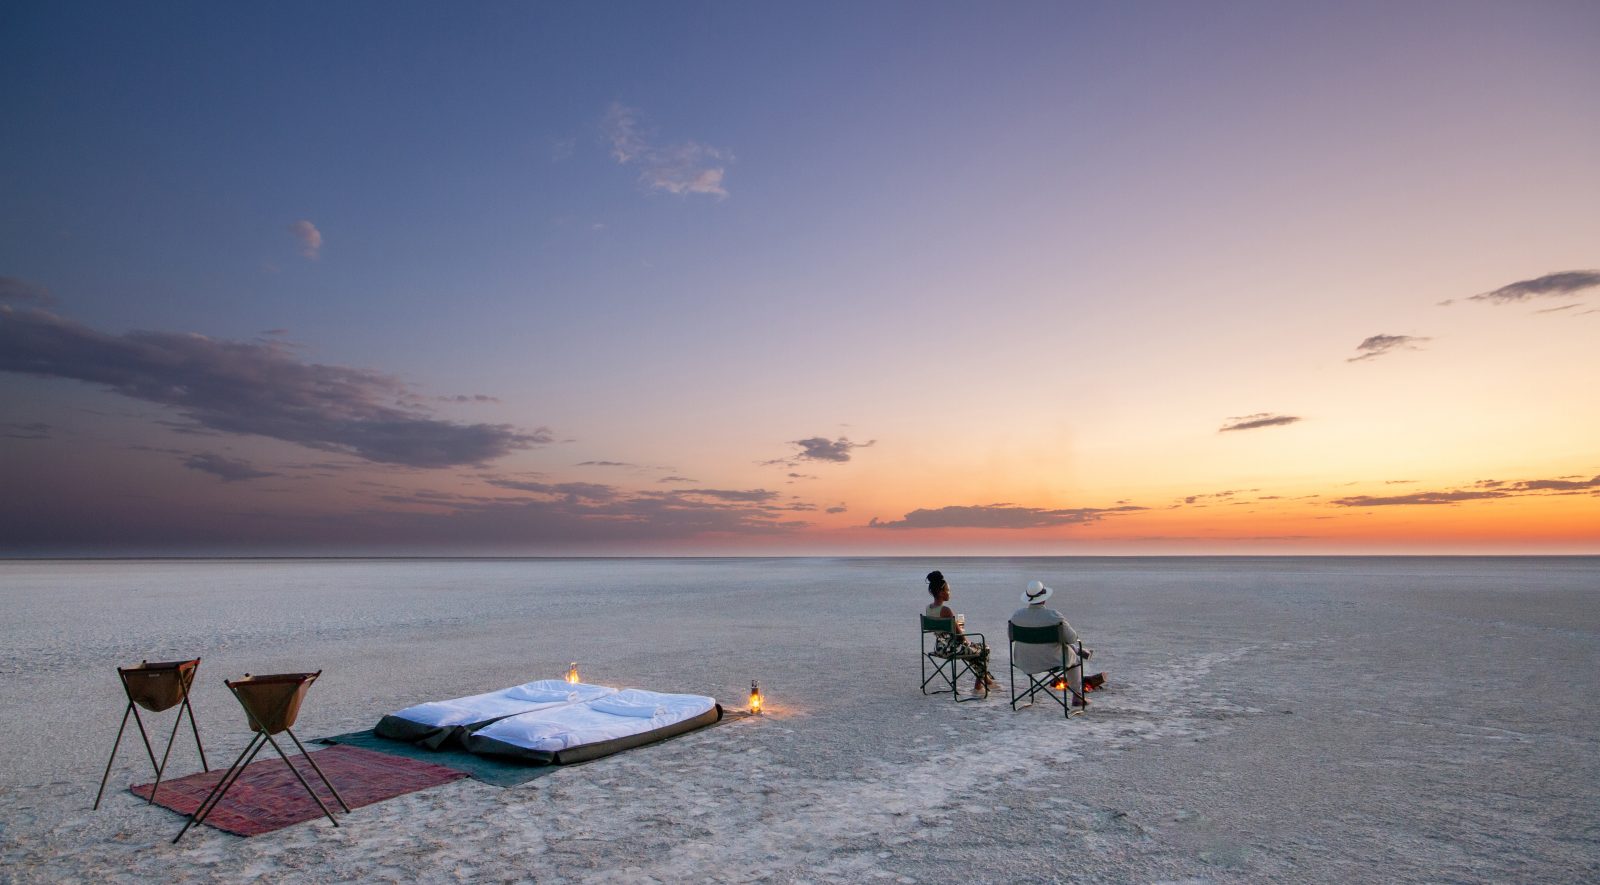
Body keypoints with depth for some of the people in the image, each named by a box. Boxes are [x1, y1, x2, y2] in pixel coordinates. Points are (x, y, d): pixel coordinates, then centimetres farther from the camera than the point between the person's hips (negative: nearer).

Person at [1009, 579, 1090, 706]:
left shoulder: (1016, 615, -14)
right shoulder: (1054, 616, -25)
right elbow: (1072, 638, -14)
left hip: (1024, 662, 4)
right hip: (1052, 661, -4)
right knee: (1073, 658, 31)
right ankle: (1077, 697, 42)